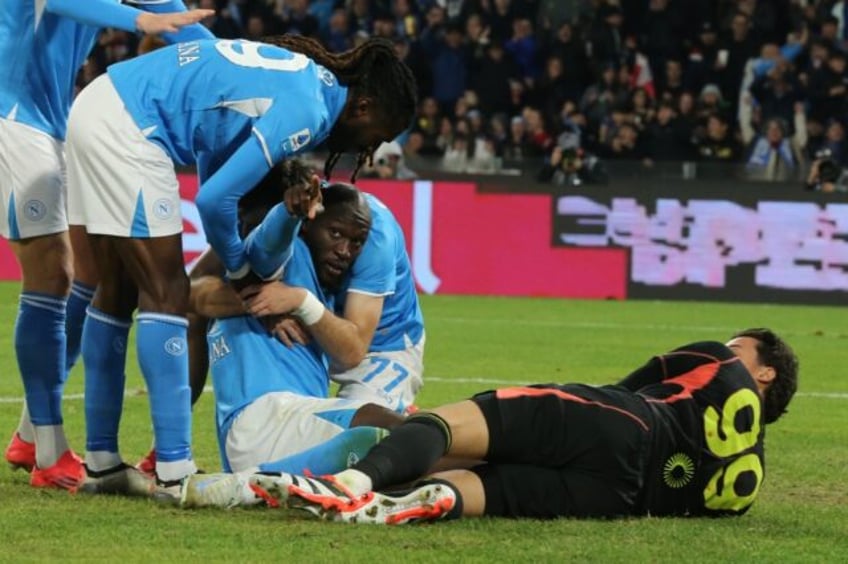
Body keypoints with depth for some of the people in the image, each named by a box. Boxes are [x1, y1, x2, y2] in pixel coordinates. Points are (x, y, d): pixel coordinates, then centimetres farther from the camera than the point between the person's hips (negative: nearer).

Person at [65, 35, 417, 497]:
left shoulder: (308, 76, 14)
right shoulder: (307, 113, -14)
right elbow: (214, 199, -16)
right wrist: (240, 269, 2)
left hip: (98, 105, 10)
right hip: (126, 128, -10)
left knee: (118, 292, 15)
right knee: (166, 295, -7)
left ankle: (101, 460, 22)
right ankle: (174, 472, -7)